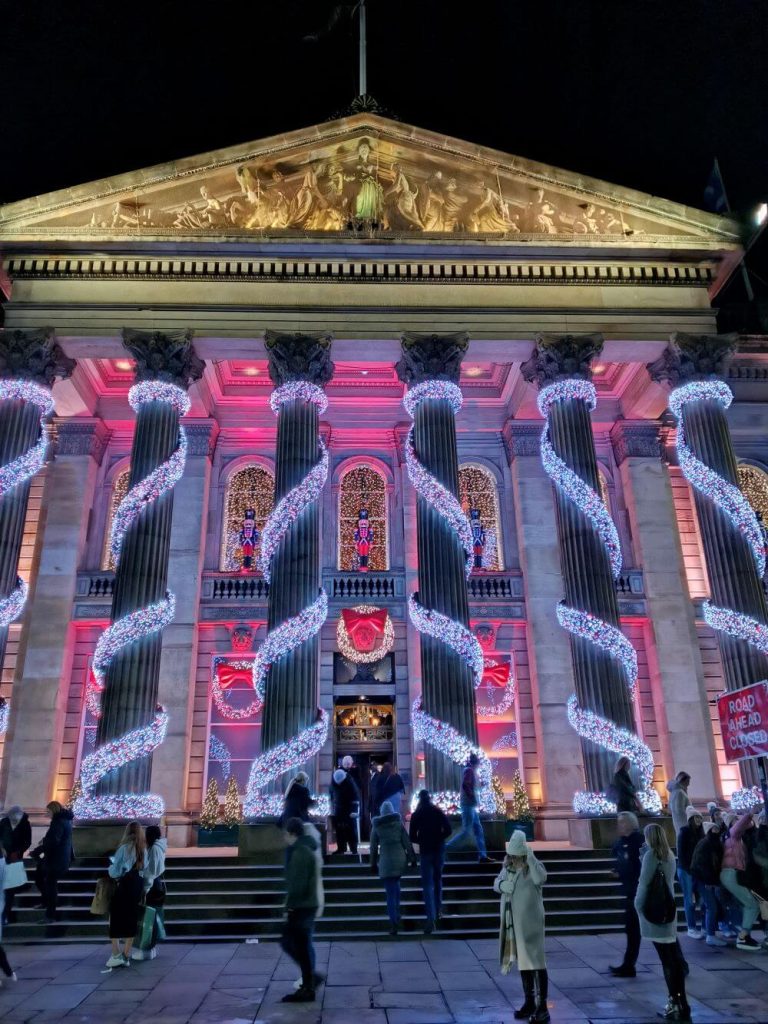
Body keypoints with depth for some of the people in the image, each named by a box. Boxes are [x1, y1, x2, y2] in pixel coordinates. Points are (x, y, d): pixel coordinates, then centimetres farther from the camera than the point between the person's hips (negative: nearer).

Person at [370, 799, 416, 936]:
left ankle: (394, 922, -5)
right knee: (395, 884, 26)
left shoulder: (376, 826, 3)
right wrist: (412, 858, 6)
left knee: (390, 892, 2)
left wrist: (373, 864, 13)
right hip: (400, 858, 2)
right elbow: (407, 842, 0)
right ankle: (397, 915, 26)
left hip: (386, 861, -2)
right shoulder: (399, 823, 3)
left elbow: (373, 847, 5)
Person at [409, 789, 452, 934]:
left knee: (427, 884, -2)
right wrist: (438, 839, 7)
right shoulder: (439, 812, 1)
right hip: (439, 849, 2)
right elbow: (448, 830, -6)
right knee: (438, 879, 21)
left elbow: (412, 837, -5)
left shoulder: (416, 815, -4)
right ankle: (438, 910, 25)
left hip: (425, 851, -2)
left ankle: (431, 918, -13)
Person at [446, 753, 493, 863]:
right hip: (469, 805, -10)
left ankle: (482, 856, 12)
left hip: (470, 805, 10)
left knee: (478, 830, 10)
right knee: (467, 832, -8)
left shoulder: (469, 770, 16)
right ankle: (445, 848, -5)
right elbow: (465, 785, -25)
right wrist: (473, 798, -20)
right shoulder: (470, 770, -13)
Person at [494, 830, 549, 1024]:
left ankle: (542, 1008, 5)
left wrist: (530, 859, -41)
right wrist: (502, 885, -12)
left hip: (530, 922, -7)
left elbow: (540, 879, -36)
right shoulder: (508, 866, 2)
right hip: (513, 922, 7)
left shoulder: (535, 867, -16)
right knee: (523, 962, 17)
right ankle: (529, 1002, 31)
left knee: (536, 962, -4)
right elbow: (496, 883, 9)